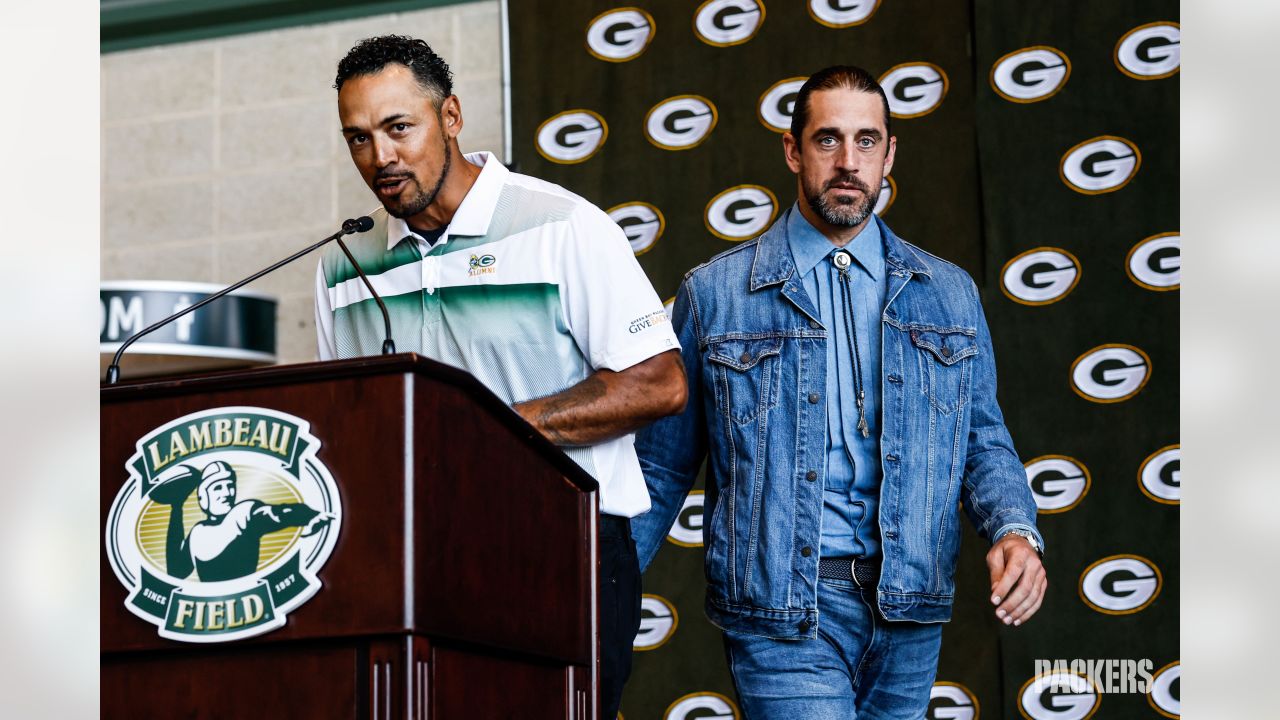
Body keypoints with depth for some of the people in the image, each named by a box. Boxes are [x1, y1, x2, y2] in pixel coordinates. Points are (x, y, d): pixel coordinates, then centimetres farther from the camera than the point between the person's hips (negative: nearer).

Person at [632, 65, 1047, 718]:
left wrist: (1016, 532, -7)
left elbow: (983, 438, 13)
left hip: (908, 614, 3)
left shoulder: (948, 293, 11)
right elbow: (664, 463, 6)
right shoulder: (713, 294, 3)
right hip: (780, 610, -3)